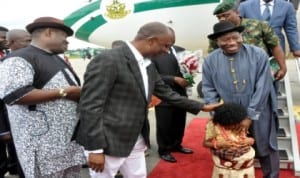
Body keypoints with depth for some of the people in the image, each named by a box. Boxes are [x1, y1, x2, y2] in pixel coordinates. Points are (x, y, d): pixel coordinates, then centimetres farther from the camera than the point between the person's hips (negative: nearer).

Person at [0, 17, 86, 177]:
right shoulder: (20, 59, -10)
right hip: (44, 144, -8)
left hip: (72, 138, 9)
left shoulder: (57, 60, 19)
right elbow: (13, 95, -25)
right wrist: (64, 92, -19)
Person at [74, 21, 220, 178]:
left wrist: (201, 107, 17)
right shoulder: (108, 60, -18)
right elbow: (90, 105, -20)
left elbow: (166, 93, 18)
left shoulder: (148, 64, 8)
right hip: (107, 143, -8)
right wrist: (95, 149, -21)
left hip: (135, 142, 8)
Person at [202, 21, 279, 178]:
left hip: (258, 115, -1)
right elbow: (209, 89, 0)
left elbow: (263, 87, -12)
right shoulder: (210, 60, -3)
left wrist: (250, 115, -15)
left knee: (265, 150, 15)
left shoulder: (258, 54, -10)